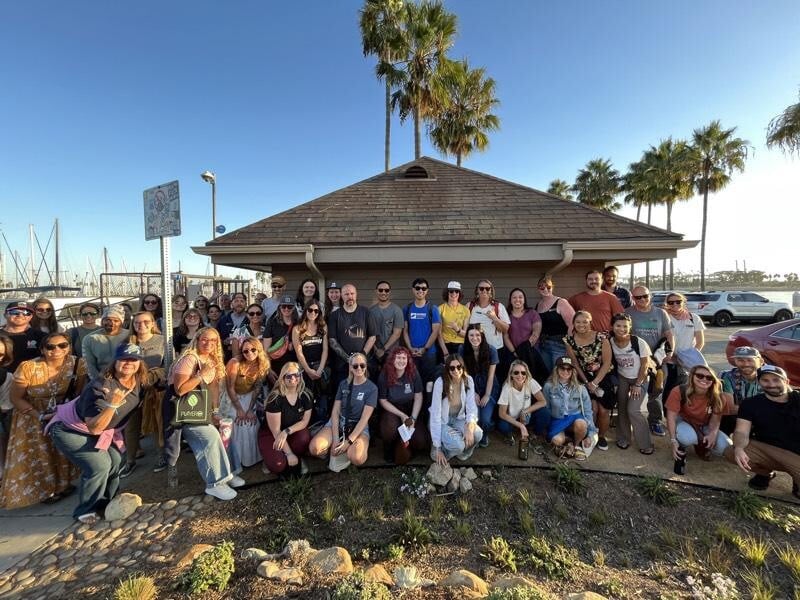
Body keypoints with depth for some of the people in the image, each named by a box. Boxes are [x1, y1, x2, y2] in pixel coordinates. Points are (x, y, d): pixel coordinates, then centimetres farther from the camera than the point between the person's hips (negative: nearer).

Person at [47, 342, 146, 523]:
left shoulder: (138, 381, -16)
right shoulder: (101, 387, -36)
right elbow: (94, 428, -36)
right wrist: (111, 405, -48)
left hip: (98, 429, 7)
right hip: (69, 430, -7)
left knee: (115, 461, 1)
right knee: (99, 466, -16)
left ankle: (105, 504, 24)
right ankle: (85, 511, 8)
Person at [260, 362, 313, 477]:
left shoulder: (306, 395, -10)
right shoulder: (275, 398, -21)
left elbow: (305, 421, -7)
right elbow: (276, 430, -20)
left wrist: (286, 432, -25)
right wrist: (289, 453, -21)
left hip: (294, 432, 3)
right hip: (271, 434, -3)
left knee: (304, 437, -32)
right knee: (278, 465, -29)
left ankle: (297, 460, 0)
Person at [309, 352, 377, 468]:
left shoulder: (372, 388, -8)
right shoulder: (343, 384, 3)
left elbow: (364, 418, -13)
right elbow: (335, 411, -1)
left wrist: (349, 441, -20)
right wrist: (335, 439, -13)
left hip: (359, 427, -3)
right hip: (338, 423, 3)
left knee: (357, 459, -32)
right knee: (314, 448, -23)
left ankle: (348, 450, 2)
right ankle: (337, 449, 5)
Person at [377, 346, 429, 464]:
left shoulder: (413, 373, -10)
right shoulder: (384, 375, -14)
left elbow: (418, 397, -6)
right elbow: (383, 400, -8)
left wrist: (413, 418, -16)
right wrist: (402, 415, -14)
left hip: (411, 411, 2)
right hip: (391, 411, -2)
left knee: (422, 443, -17)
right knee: (391, 429, -35)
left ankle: (403, 445, 19)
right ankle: (389, 449, 1)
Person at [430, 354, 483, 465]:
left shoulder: (468, 380, -13)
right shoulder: (440, 382, -24)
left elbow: (471, 407, -11)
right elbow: (435, 415, -23)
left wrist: (470, 426, -34)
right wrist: (437, 448, -23)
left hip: (459, 419, 4)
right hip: (442, 422, -4)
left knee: (477, 434, -24)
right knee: (457, 445, -29)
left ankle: (461, 451, 7)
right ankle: (440, 448, 4)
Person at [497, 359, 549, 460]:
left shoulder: (531, 382, -18)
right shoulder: (507, 387, -23)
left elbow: (543, 402, -17)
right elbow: (502, 413, -21)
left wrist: (525, 412, -23)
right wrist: (521, 426, -27)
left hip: (527, 417, 2)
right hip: (513, 420, -2)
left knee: (545, 413, -26)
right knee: (502, 426, -34)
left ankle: (538, 436, 2)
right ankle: (511, 434, 3)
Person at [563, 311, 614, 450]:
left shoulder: (601, 338, -13)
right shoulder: (570, 340, -8)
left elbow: (607, 363, -11)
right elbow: (575, 364, -3)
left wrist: (594, 382, -13)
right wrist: (587, 383, -9)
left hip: (603, 378, 0)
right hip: (584, 379, 0)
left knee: (603, 410, -3)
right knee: (592, 408, -12)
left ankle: (602, 436, 24)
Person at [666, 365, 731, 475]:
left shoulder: (717, 397, -16)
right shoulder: (679, 392, -27)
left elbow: (715, 419, -9)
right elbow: (671, 416, -25)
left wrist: (713, 433, -32)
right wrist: (673, 440, -32)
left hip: (703, 426, 5)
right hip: (682, 421, -4)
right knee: (689, 438, -38)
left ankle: (701, 446, 17)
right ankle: (681, 453, -1)